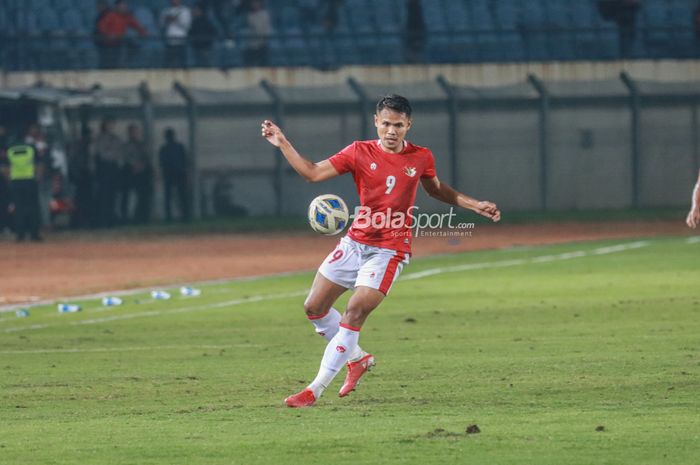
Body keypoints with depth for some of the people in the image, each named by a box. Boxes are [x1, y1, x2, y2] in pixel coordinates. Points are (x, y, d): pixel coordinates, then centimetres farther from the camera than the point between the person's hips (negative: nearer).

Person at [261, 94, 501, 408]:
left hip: (389, 249, -3)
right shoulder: (360, 152, -2)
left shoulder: (421, 158, -1)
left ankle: (316, 389, -13)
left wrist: (475, 206, 15)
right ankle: (358, 358, 30)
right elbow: (313, 173, -6)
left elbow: (436, 189, 20)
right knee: (314, 307, 6)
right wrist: (283, 144, -15)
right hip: (355, 241, 3)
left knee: (354, 314, -17)